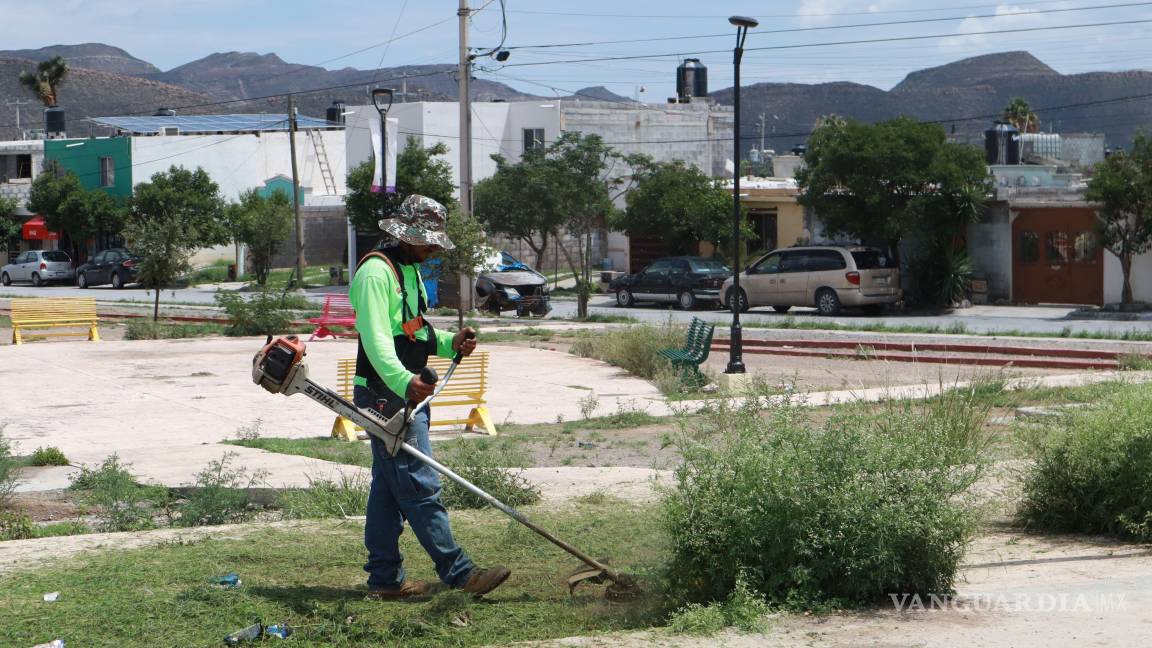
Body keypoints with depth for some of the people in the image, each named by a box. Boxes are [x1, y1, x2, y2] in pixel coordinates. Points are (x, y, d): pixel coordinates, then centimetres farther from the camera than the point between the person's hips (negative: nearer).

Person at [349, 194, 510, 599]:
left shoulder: (409, 270, 19)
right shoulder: (376, 272, -14)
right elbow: (375, 339, -25)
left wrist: (449, 344, 9)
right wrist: (404, 382, -39)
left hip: (406, 394, 10)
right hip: (386, 395, -10)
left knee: (389, 486, 11)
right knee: (420, 486, -9)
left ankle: (385, 579, 15)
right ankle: (458, 572, -11)